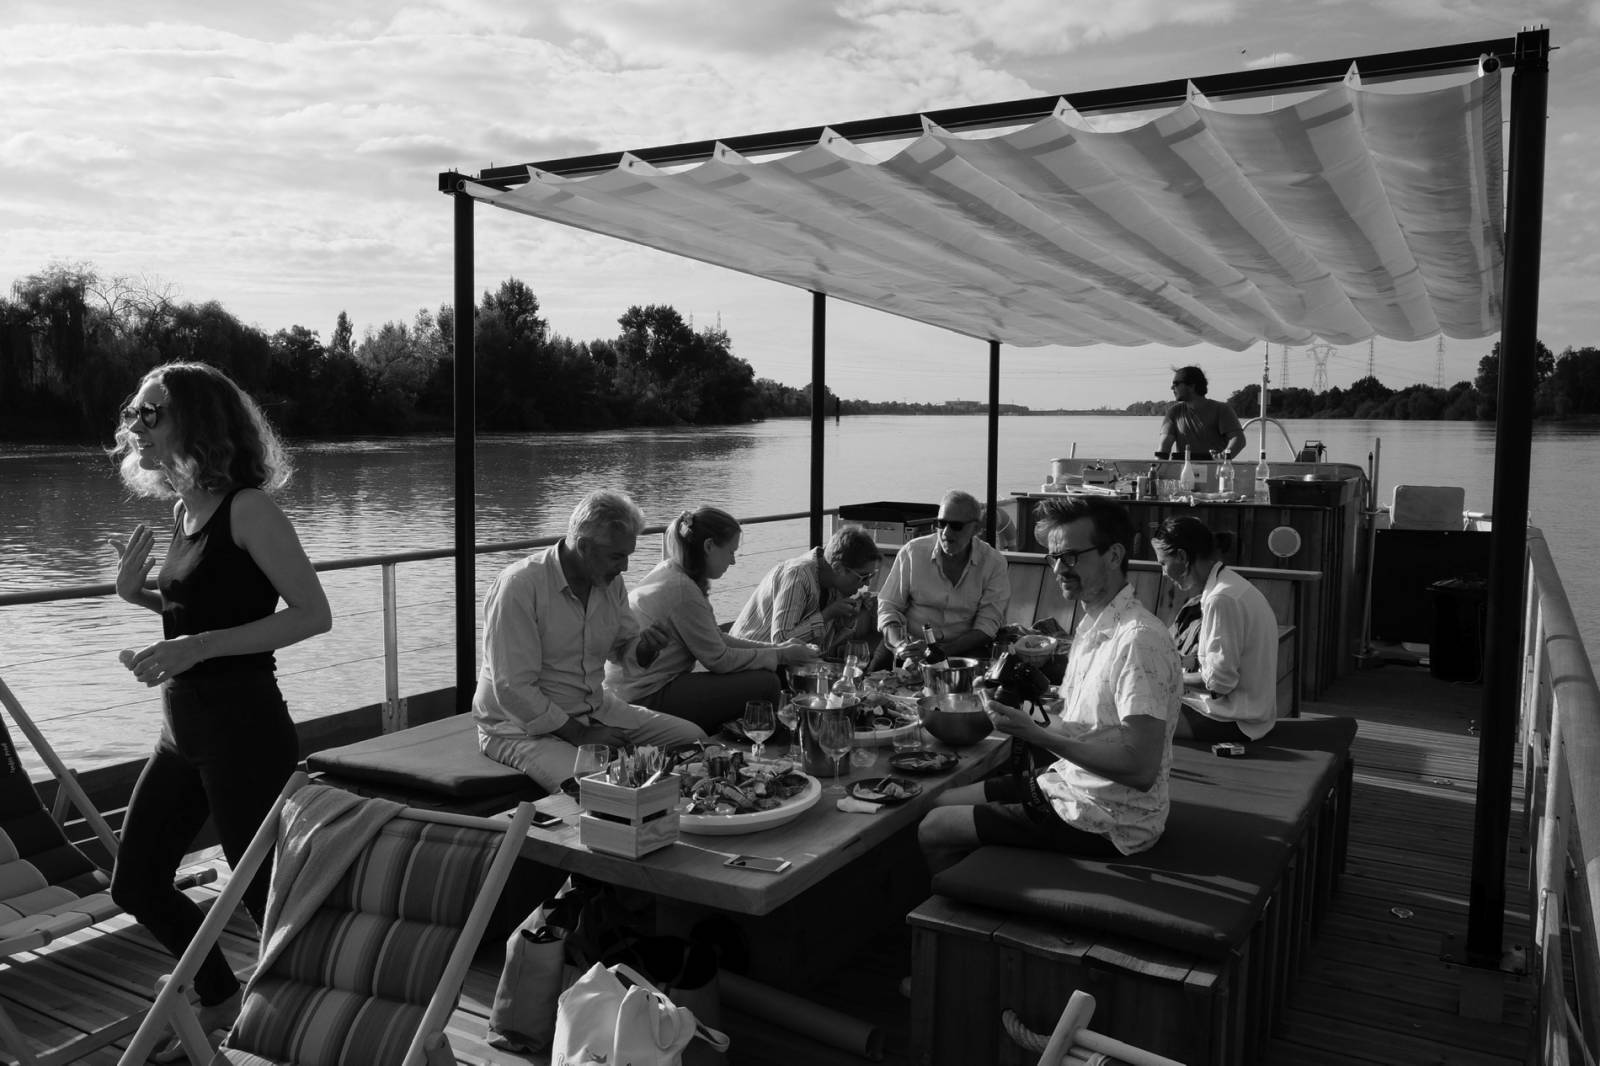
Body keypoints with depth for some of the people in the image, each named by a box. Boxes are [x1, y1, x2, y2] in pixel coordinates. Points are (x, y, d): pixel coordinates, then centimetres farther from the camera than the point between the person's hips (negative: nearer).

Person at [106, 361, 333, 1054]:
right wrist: (136, 593, 3)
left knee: (267, 894, 2)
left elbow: (313, 614, -21)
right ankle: (221, 1004, 37)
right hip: (183, 730, 9)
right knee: (135, 883, 17)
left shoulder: (247, 507, -16)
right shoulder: (184, 510, 9)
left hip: (243, 731, -9)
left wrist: (195, 648, -25)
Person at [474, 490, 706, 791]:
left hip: (595, 709, 8)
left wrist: (646, 647, -9)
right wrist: (579, 735, -20)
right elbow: (513, 690, -23)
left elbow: (624, 646, 17)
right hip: (523, 726, -7)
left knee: (693, 738, -2)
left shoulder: (610, 581, 3)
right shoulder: (519, 587, -21)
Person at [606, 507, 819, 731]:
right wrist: (780, 656, -6)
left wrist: (776, 647, 8)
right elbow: (718, 659, -15)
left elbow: (716, 639, 13)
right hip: (647, 700, -10)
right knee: (765, 684, -12)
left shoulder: (670, 572, 9)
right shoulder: (680, 589, -21)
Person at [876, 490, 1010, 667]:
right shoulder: (912, 552, 0)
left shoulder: (994, 563, -2)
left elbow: (986, 626, -7)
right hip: (912, 644, -1)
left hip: (963, 649, 1)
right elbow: (888, 606, 4)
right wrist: (900, 645, -18)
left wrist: (939, 652, -21)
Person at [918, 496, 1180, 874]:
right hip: (1070, 782, 9)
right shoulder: (1092, 626, 7)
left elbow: (1141, 768, -29)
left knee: (933, 830, -3)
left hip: (1108, 822, -9)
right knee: (943, 803, 14)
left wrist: (1038, 735, -28)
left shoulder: (1139, 640, -25)